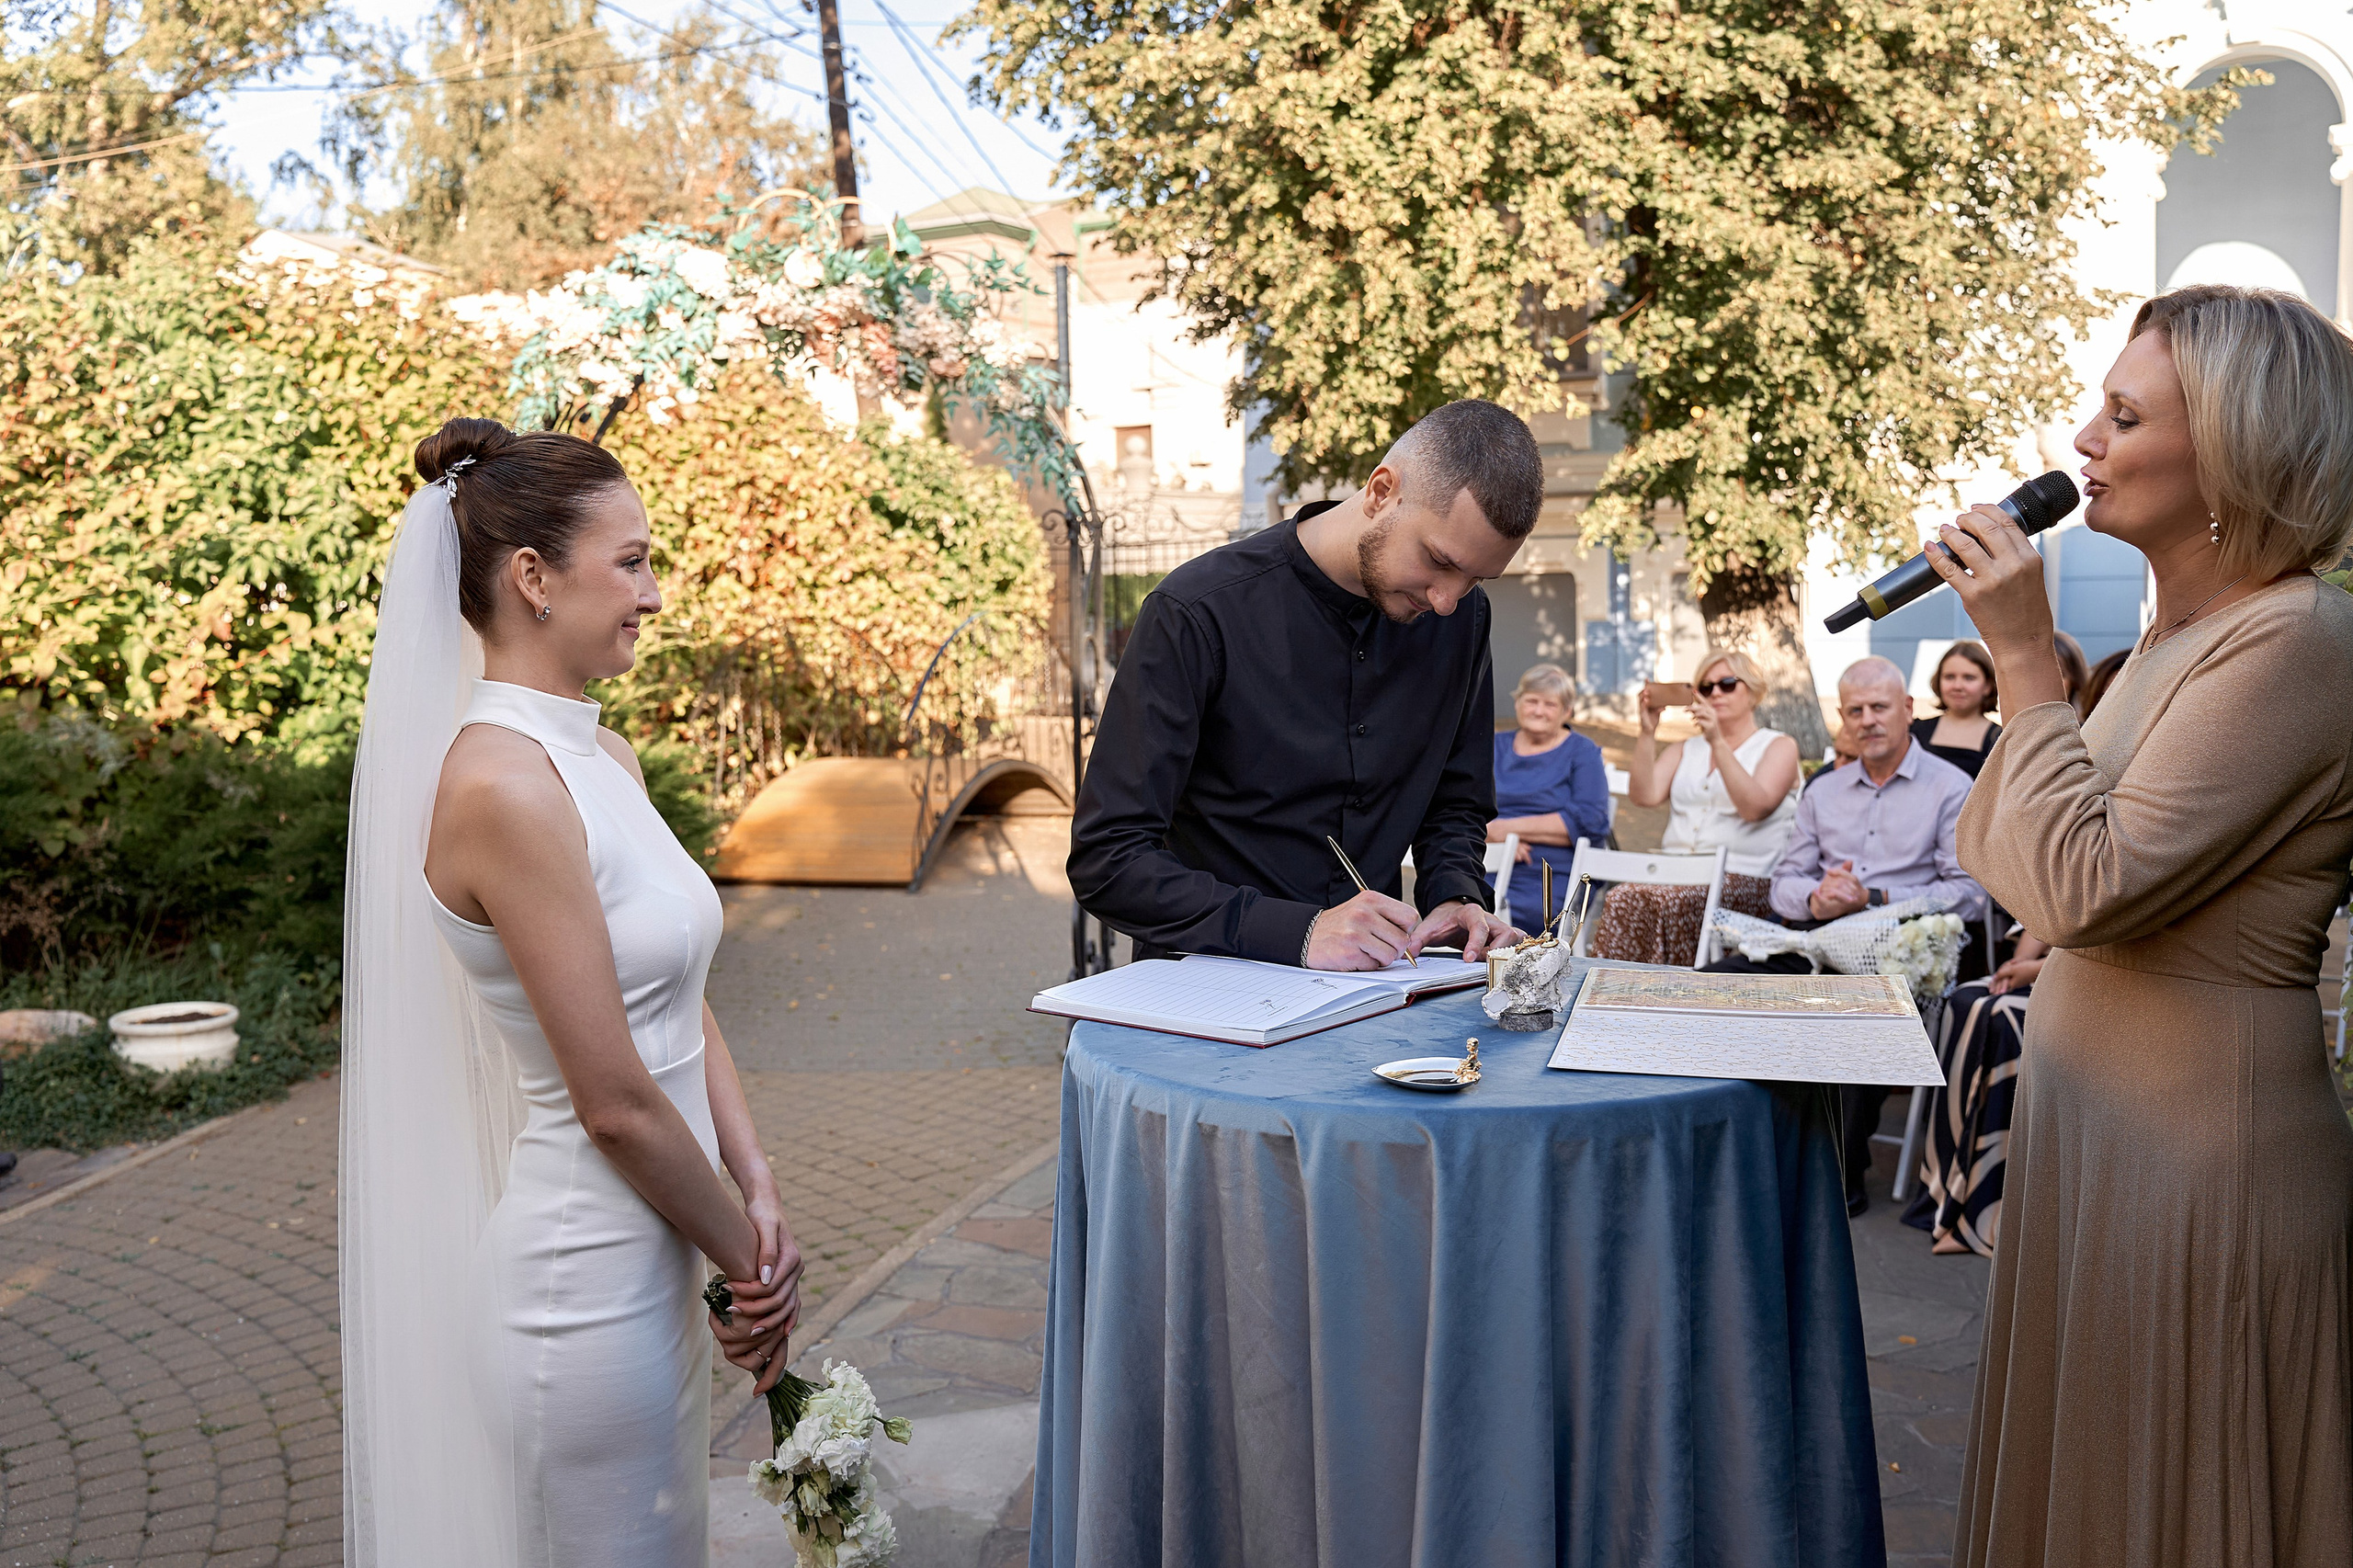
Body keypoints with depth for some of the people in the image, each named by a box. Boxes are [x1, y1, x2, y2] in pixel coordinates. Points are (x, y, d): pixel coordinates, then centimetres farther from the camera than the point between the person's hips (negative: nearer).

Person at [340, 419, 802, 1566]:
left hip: (654, 1256, 9)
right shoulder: (502, 786, -23)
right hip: (585, 1274, -9)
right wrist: (748, 1254, -8)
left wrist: (756, 1192, -3)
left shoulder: (606, 758, 5)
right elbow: (614, 1101, -21)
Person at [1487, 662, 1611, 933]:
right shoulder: (1495, 746, 22)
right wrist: (1488, 831, -12)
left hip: (1552, 881, -4)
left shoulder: (1582, 752, 10)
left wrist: (1512, 828, -9)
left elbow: (1591, 821, -7)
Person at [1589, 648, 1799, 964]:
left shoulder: (1778, 746, 12)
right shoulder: (1687, 750, 27)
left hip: (1742, 878, -4)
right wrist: (1648, 732, 0)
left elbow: (1754, 807, -9)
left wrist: (1718, 743, -16)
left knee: (1668, 900, -36)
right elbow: (1643, 795, 8)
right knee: (1623, 898, -31)